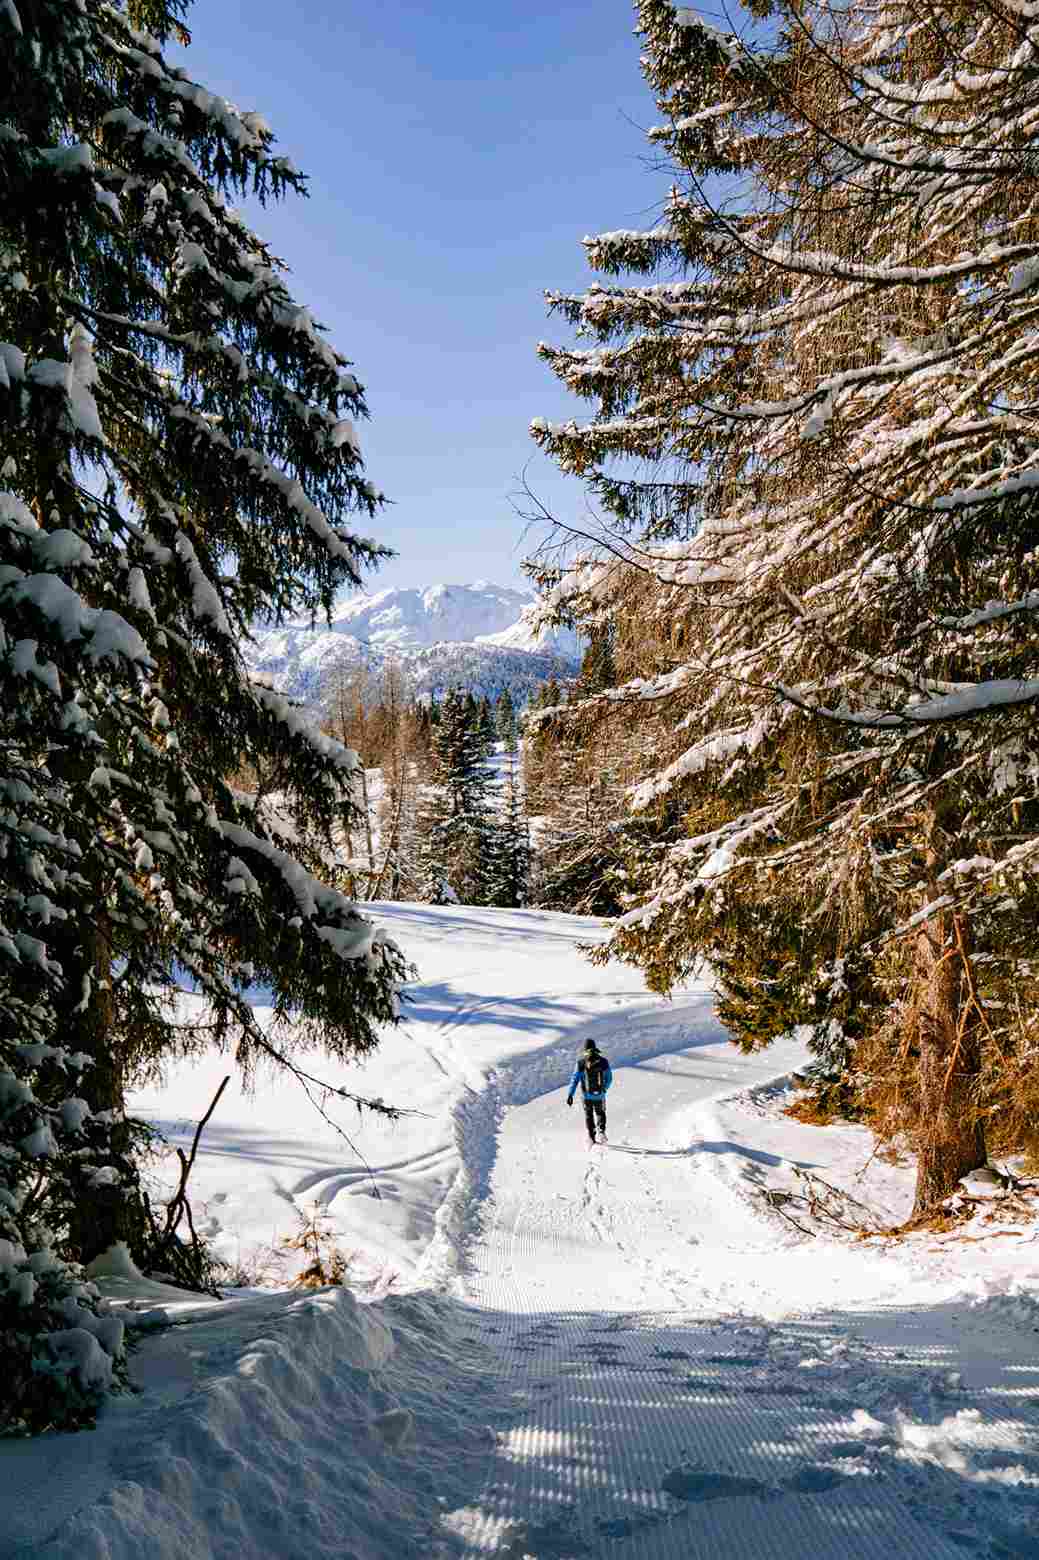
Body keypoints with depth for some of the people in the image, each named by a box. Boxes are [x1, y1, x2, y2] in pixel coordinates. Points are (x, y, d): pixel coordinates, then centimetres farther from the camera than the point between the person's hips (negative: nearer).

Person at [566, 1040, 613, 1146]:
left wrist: (570, 1095, -10)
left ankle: (591, 1136, 18)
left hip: (587, 1095, 0)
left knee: (588, 1115, 21)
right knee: (600, 1113, 23)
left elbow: (575, 1079, -10)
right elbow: (609, 1079, 5)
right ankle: (602, 1131, 0)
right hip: (600, 1095, 1)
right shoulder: (603, 1061, -5)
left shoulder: (581, 1062, -8)